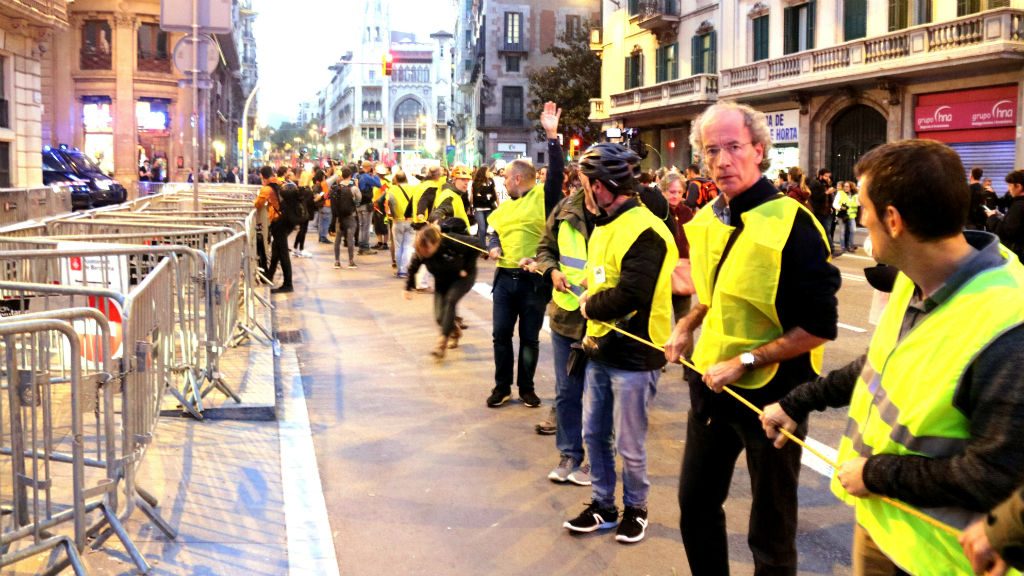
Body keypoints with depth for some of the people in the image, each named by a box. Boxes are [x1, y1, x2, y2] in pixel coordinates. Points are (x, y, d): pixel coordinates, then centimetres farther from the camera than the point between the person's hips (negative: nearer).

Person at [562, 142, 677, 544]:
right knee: (594, 435, 15)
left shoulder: (645, 231, -20)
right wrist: (591, 328, 4)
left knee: (629, 446, 5)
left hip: (634, 357, -8)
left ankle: (635, 508, 27)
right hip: (601, 351, 9)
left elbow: (628, 297, -29)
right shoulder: (604, 227, 11)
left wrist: (589, 305, -11)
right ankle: (603, 506, 31)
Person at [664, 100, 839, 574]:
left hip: (770, 392, -7)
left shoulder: (791, 223, -19)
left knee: (770, 527, 9)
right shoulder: (709, 219, 3)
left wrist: (746, 362, -22)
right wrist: (688, 324, 7)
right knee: (696, 505, 20)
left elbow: (819, 326, -21)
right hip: (712, 386, 7)